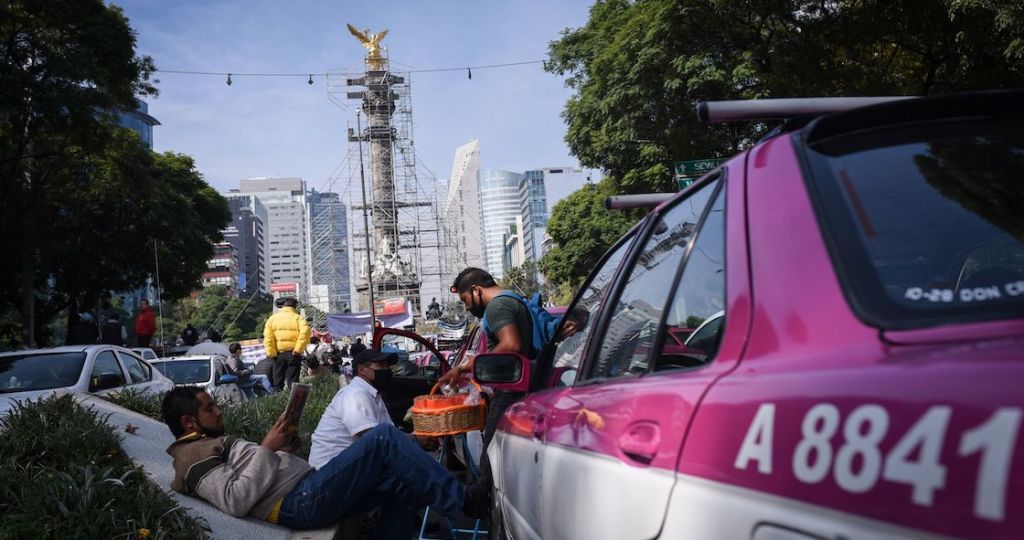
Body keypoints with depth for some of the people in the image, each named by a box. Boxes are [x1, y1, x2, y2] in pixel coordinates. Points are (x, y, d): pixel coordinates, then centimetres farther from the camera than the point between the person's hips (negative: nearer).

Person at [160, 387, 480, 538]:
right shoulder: (196, 458, -4)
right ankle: (459, 501, -11)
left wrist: (283, 448, 9)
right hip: (300, 501, -11)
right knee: (384, 438, -17)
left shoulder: (209, 447, 28)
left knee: (402, 483, 8)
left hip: (307, 493, 11)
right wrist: (266, 448, -14)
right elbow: (236, 501, -20)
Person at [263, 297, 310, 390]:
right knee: (292, 381, 2)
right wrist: (298, 349, -13)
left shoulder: (272, 318, 9)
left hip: (279, 354, 2)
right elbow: (305, 332, -15)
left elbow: (268, 336, -3)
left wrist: (271, 353, -3)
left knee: (278, 381, 11)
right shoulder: (298, 318, 2)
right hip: (293, 354, -2)